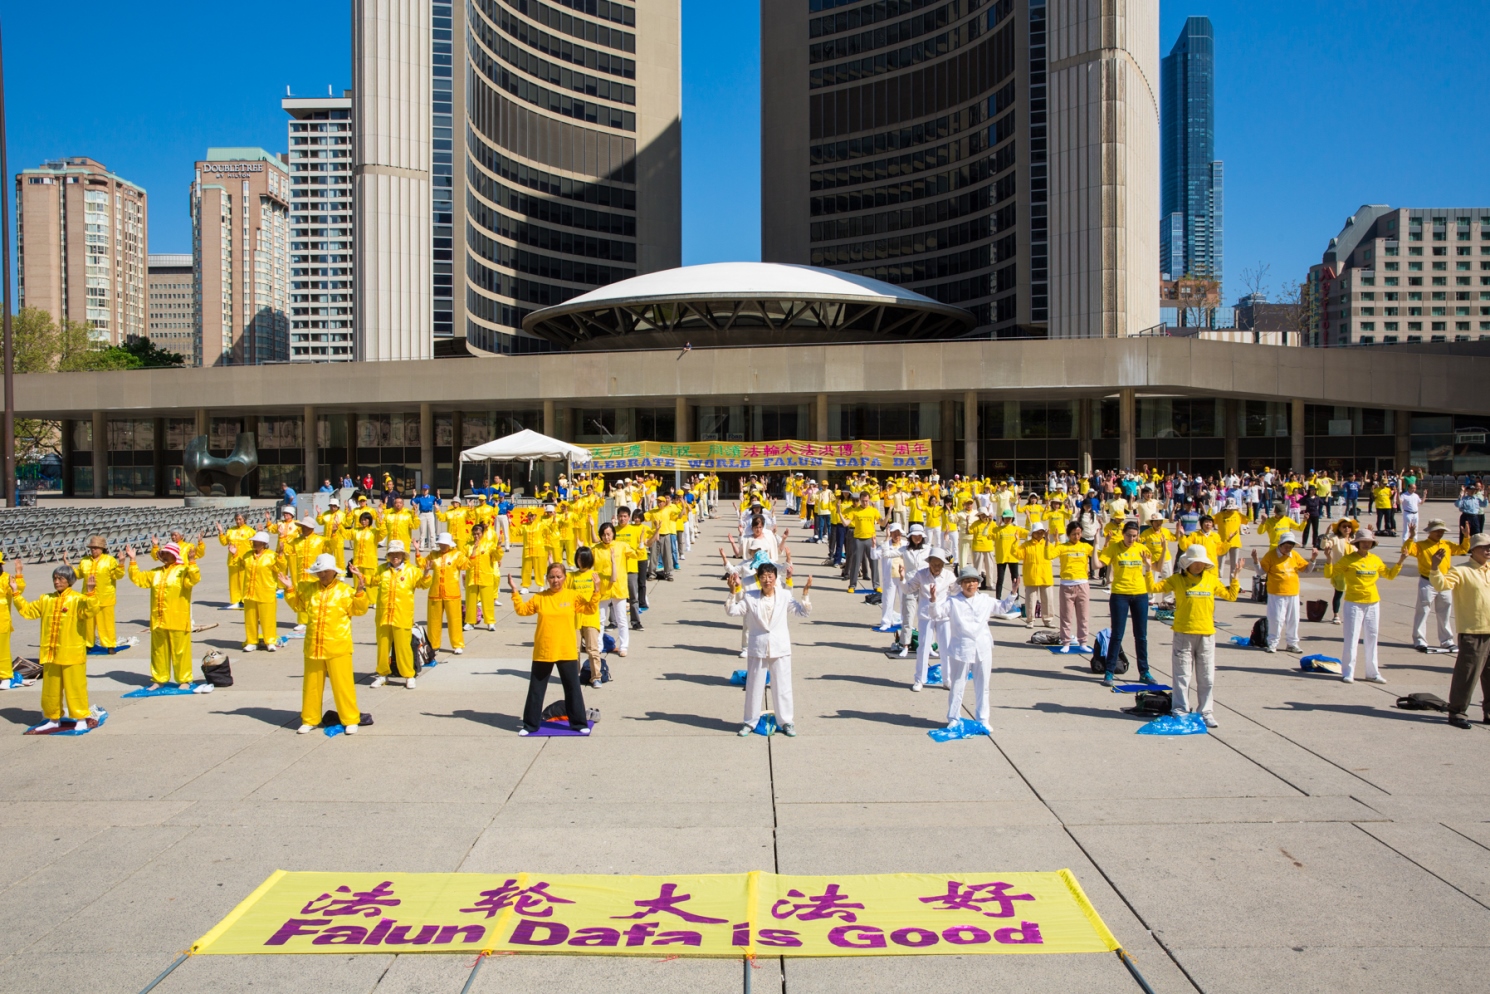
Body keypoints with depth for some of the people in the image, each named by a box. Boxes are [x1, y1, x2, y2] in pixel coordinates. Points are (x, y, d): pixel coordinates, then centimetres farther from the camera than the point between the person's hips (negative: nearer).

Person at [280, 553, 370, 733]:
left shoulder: (344, 590, -4)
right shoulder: (308, 589, 8)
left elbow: (359, 609, -9)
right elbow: (298, 605, 21)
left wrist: (360, 589, -19)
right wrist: (290, 589, 10)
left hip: (337, 647, -4)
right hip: (313, 646, 4)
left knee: (342, 684, 0)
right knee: (311, 684, 13)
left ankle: (350, 720, 10)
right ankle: (310, 719, 26)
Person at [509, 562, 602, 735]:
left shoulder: (572, 596, -1)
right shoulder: (539, 597, 2)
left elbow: (590, 609, -4)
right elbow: (522, 610, 6)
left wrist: (596, 591, -16)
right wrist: (515, 591, -2)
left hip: (567, 652, -1)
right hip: (543, 652, 1)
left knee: (573, 688, 8)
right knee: (536, 688, 9)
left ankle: (578, 723, 20)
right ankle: (530, 724, 21)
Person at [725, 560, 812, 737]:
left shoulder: (785, 595, -2)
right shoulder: (750, 597, -3)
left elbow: (803, 612, 2)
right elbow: (732, 611, -2)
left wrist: (806, 593, -11)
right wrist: (733, 592, -14)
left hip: (780, 649, 0)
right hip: (757, 648, 0)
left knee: (782, 686, 8)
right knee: (754, 686, 10)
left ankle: (785, 721, 21)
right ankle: (750, 721, 23)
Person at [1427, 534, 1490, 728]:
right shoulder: (1461, 571, -10)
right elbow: (1442, 584, -25)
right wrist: (1435, 568, -40)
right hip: (1472, 632, -7)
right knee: (1467, 674, -5)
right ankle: (1457, 712, 3)